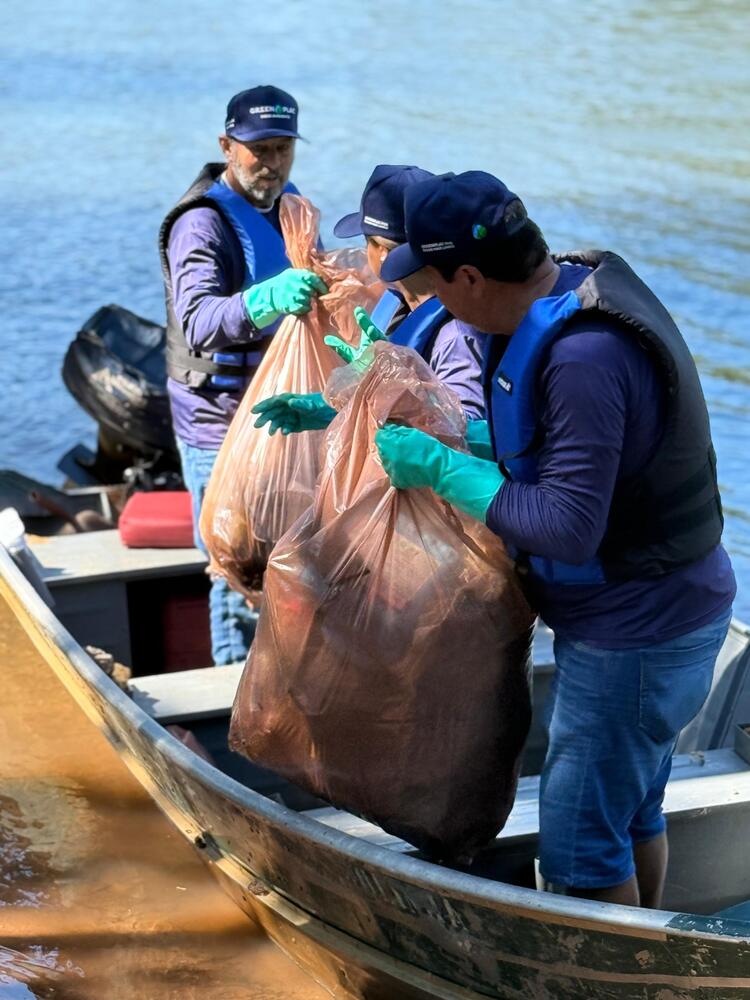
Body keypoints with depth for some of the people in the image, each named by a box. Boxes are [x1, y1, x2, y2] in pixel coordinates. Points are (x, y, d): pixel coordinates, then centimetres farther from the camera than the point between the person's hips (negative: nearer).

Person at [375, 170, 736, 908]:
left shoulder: (582, 357, -32)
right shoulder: (572, 285, -1)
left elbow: (568, 528, -31)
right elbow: (532, 447, 8)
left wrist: (441, 469, -22)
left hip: (633, 636, -10)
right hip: (655, 610, 10)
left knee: (580, 847, 4)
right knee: (633, 810, 26)